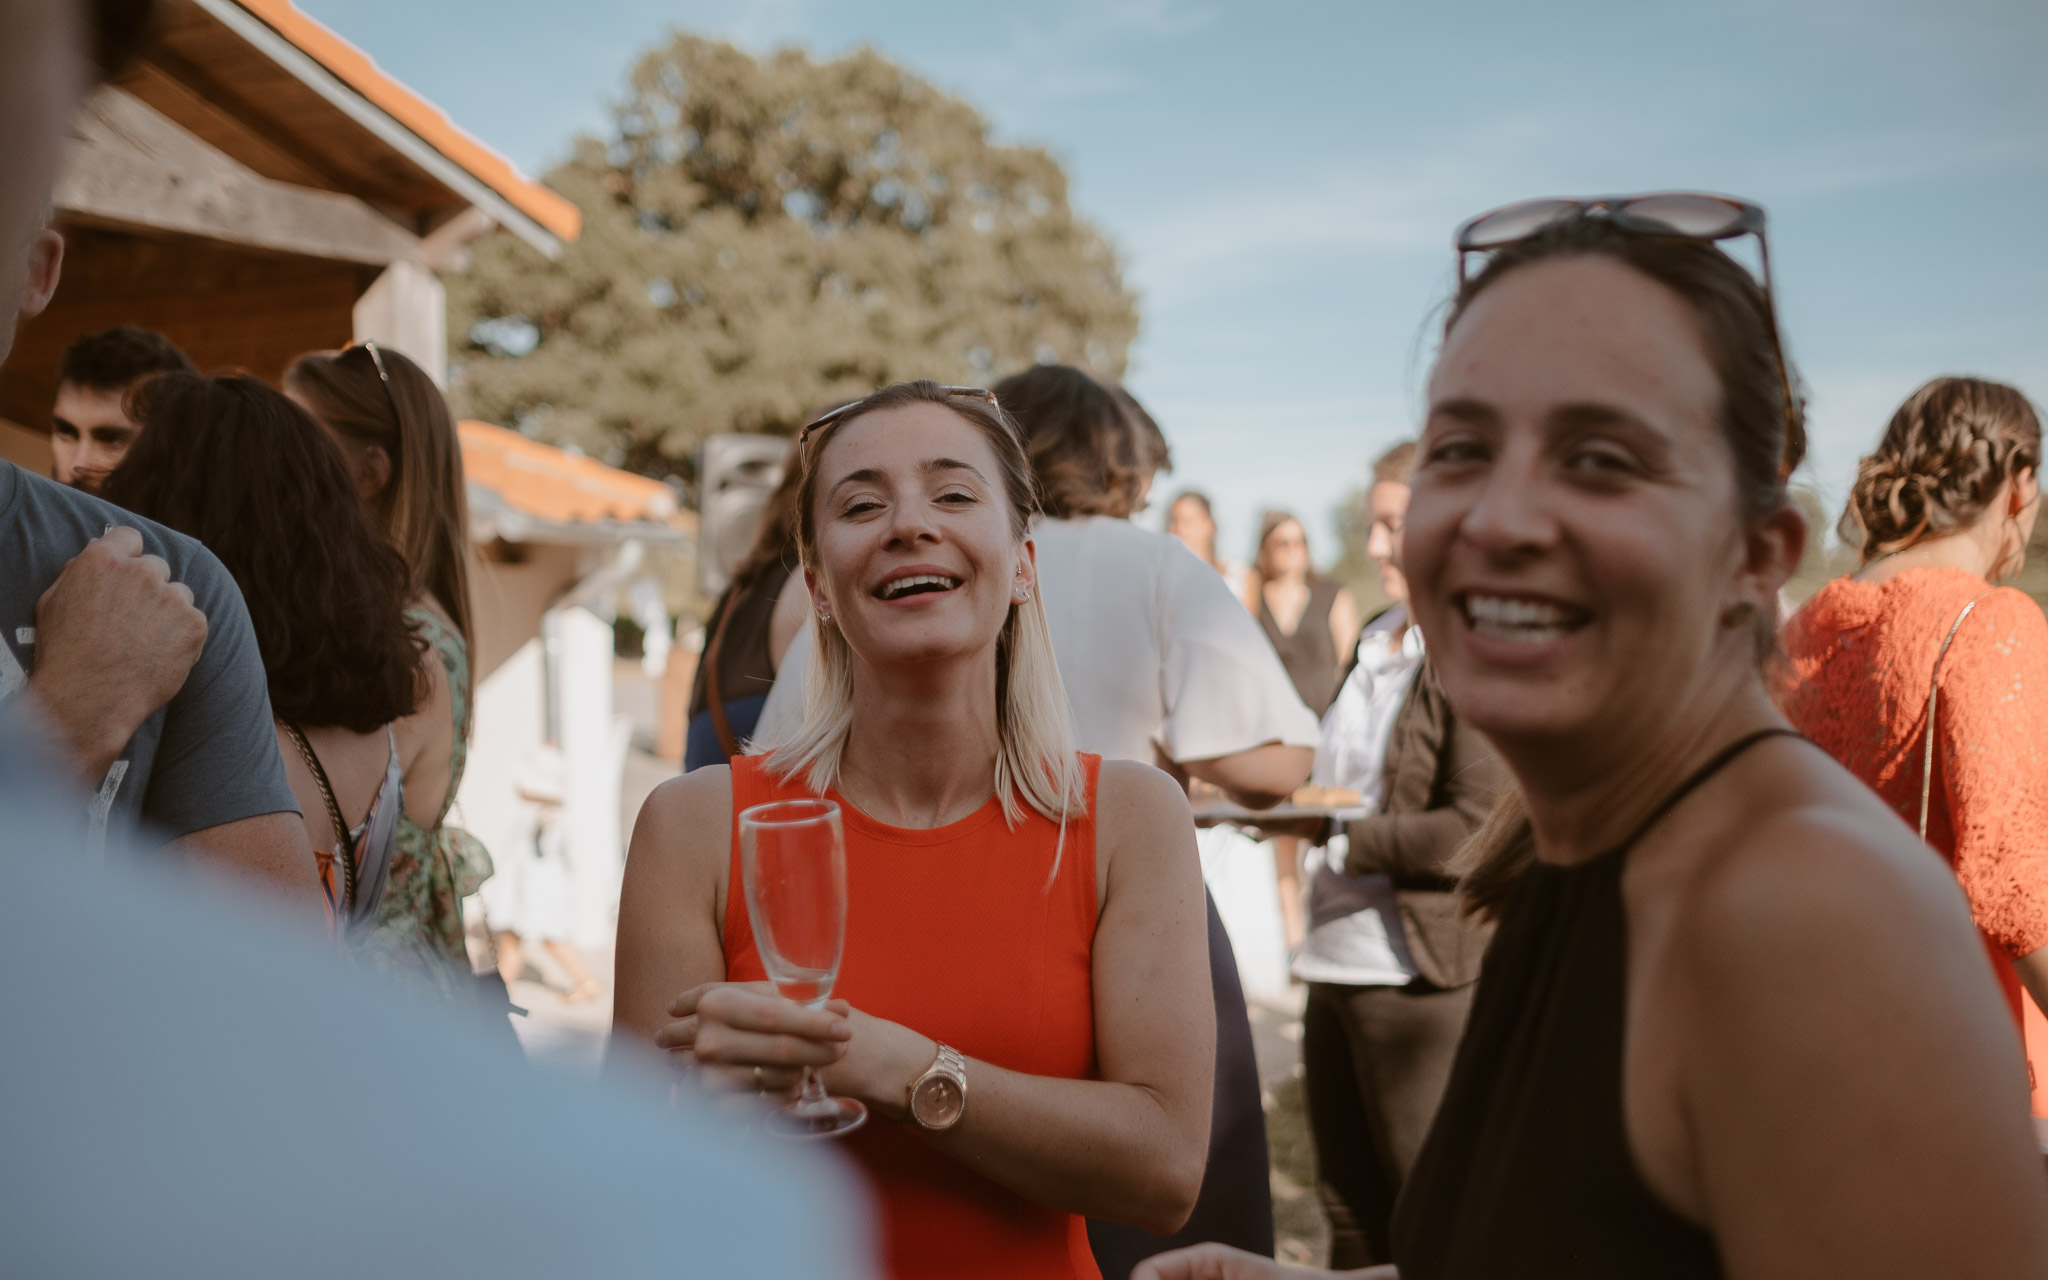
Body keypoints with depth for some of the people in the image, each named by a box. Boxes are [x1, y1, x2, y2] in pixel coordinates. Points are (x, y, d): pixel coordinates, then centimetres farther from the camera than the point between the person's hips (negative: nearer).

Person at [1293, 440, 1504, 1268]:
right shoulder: (1376, 644, 13)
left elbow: (1477, 828, -19)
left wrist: (1343, 843, -20)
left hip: (1427, 976, -8)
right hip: (1336, 964, 8)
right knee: (1350, 1214, 18)